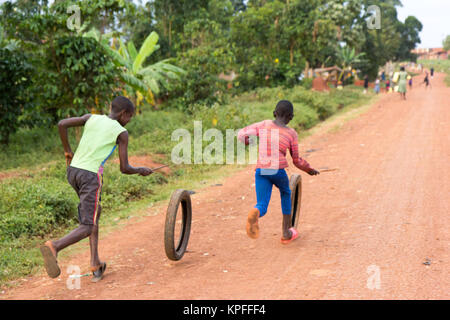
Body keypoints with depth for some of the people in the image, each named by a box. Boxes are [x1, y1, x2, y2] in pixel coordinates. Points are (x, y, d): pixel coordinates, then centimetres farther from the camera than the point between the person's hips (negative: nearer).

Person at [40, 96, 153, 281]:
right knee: (87, 227, -3)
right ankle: (54, 247, -30)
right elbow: (124, 168, 0)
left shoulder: (91, 118, 13)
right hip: (91, 176, -7)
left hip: (73, 170, 7)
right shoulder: (121, 133, 1)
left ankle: (95, 263, 19)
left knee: (95, 211, 23)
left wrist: (68, 151, 14)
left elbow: (62, 124, 2)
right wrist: (141, 171, 20)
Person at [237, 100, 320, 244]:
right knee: (285, 192, 29)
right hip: (278, 171, -1)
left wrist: (251, 142, 27)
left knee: (262, 207, 5)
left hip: (261, 171, 1)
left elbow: (241, 135, 7)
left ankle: (255, 213, -34)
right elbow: (297, 161, 9)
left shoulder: (263, 125, 8)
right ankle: (286, 232, 29)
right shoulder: (292, 133, 4)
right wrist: (309, 169, 28)